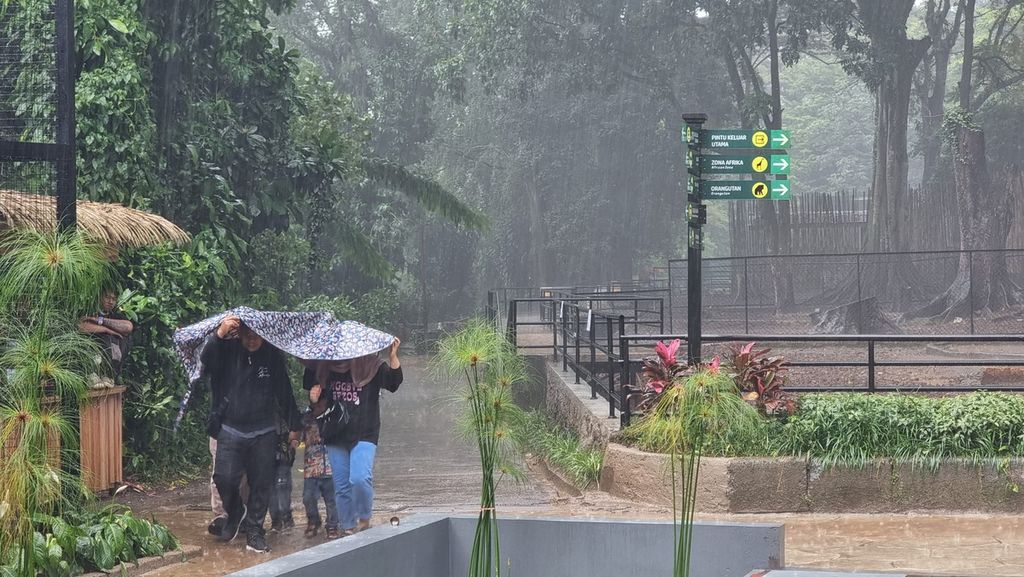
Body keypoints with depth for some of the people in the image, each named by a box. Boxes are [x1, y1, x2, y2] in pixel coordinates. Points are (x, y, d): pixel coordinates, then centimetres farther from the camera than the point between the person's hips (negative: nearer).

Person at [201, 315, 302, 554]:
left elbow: (284, 392, 7)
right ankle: (235, 512, 19)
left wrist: (294, 425, 10)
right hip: (230, 429, -1)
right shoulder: (228, 350, -4)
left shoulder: (273, 355, 0)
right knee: (224, 478, -11)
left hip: (263, 432, 1)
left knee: (261, 483, 2)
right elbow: (205, 361, -23)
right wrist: (219, 335, -37)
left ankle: (254, 531, 15)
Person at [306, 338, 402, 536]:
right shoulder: (326, 369, 6)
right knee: (342, 486, 7)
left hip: (364, 435, -4)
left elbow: (393, 383, -16)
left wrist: (393, 358, -31)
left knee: (360, 478, -21)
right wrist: (314, 399, -3)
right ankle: (348, 527, 19)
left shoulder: (372, 366, -3)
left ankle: (364, 519, 0)